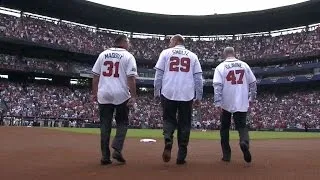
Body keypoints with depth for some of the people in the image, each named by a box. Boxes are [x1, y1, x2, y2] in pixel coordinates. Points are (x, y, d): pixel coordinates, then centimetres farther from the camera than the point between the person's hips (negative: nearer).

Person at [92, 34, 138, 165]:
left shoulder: (103, 54, 11)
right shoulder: (128, 56, 0)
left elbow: (95, 76, 9)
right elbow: (131, 78, -9)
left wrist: (95, 93, 15)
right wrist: (133, 96, -8)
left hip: (104, 94, 3)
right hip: (121, 95, -3)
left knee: (105, 125, 8)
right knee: (122, 123, 12)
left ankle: (105, 156, 8)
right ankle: (117, 150, -2)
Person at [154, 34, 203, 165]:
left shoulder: (166, 53, 9)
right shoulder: (193, 56, 13)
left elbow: (159, 74, 3)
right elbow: (198, 78, 8)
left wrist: (156, 92, 9)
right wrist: (199, 97, 11)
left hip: (168, 93, -1)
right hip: (187, 95, 1)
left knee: (169, 119, 13)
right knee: (184, 124, 9)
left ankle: (168, 142, -14)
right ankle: (181, 156, 8)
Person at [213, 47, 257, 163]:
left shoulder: (221, 67, -2)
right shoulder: (244, 65, 6)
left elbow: (217, 85, -13)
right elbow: (253, 83, 6)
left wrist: (218, 103, -13)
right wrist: (251, 98, 16)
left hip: (226, 103, -1)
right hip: (242, 103, 1)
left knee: (224, 128, 14)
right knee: (242, 126, 8)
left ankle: (226, 155, 15)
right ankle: (244, 142, -25)